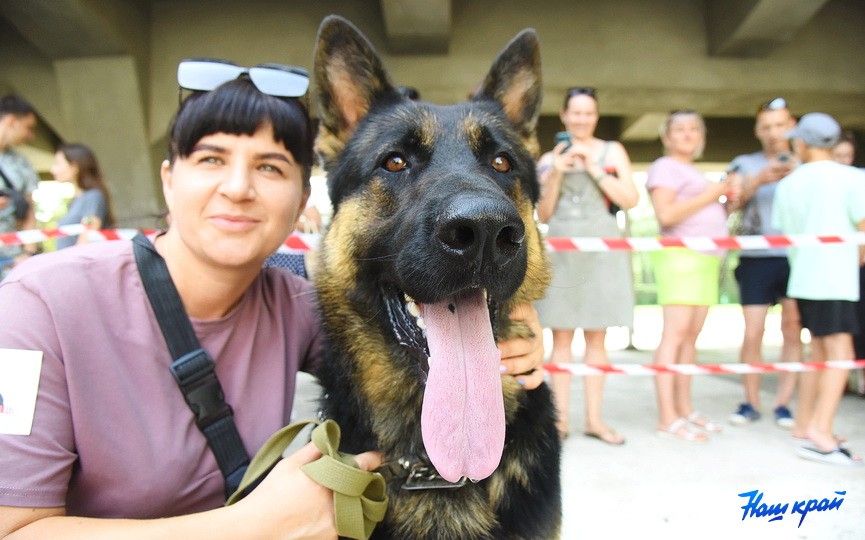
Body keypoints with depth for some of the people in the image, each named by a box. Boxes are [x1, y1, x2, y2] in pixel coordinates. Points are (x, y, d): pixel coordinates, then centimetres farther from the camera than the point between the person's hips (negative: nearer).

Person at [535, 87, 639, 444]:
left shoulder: (612, 151, 10)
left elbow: (630, 200, 0)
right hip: (562, 248, 0)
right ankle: (560, 418, 7)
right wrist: (556, 175, -5)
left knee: (596, 336, 4)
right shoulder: (549, 159, 11)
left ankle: (594, 418, 11)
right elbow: (543, 215, 8)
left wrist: (594, 169, -7)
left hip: (601, 248, 0)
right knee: (561, 336, 0)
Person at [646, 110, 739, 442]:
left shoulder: (694, 173, 27)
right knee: (675, 333, -13)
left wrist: (726, 197, 13)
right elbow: (666, 215, -15)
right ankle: (667, 419, -13)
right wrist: (710, 194, -11)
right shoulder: (665, 167, 0)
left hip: (706, 260, 9)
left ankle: (685, 410, 12)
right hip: (680, 256, -9)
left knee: (692, 336, 7)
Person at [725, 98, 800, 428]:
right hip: (757, 258, -1)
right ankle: (751, 402, 11)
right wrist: (759, 180, -17)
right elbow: (732, 202, -2)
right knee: (752, 335, -4)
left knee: (793, 333, -1)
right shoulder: (745, 164, 12)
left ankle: (783, 402, 10)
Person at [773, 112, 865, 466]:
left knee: (820, 353, 13)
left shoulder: (788, 184, 9)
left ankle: (804, 427, 17)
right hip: (834, 279, -6)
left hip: (802, 277, 6)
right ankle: (820, 434, -14)